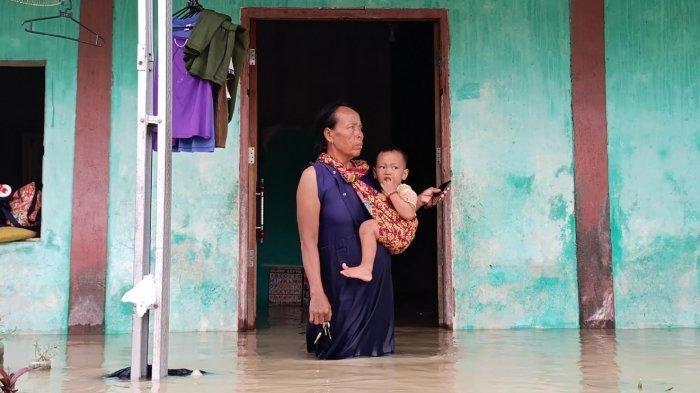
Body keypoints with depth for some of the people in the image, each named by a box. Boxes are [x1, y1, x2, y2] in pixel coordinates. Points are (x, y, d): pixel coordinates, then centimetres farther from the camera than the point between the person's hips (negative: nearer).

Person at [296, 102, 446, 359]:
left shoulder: (367, 174, 10)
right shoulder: (314, 176, -8)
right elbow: (309, 242, -12)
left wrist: (419, 201, 4)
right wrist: (317, 294, -20)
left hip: (378, 284, 6)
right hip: (341, 288, -6)